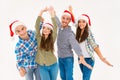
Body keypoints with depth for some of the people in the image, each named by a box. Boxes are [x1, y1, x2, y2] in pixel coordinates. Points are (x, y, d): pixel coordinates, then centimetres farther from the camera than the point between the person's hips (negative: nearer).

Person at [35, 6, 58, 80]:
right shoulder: (39, 38, -3)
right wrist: (41, 13, -26)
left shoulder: (52, 39, -5)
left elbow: (55, 28, -19)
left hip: (53, 65, 0)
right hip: (42, 66, 0)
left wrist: (52, 15, -30)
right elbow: (37, 26, -15)